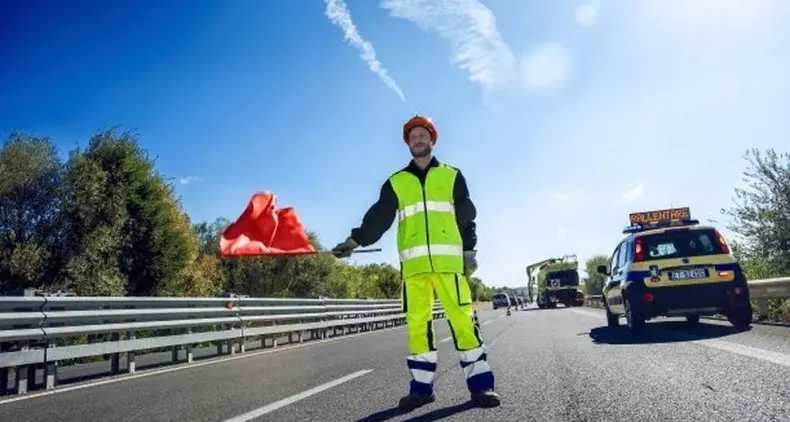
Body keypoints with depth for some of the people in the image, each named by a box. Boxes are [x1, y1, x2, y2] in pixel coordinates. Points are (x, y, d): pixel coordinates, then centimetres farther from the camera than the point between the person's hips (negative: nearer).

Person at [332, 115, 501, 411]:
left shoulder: (452, 176, 15)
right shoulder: (396, 182, 16)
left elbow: (467, 216, 11)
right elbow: (379, 217, 6)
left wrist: (469, 249, 0)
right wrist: (355, 240, -8)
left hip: (449, 258, -1)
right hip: (414, 262, 2)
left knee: (463, 318, -5)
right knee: (417, 324, 1)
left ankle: (480, 385, 3)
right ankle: (422, 387, 10)